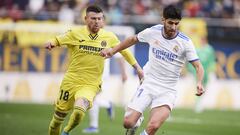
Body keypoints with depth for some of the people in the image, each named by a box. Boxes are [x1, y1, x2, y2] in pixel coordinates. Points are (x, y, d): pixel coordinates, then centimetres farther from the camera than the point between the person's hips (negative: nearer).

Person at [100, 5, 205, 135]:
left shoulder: (185, 42, -11)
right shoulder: (153, 32, -3)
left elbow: (198, 66, -12)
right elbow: (133, 39, 17)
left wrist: (199, 83, -32)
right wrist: (113, 50, 16)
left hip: (167, 90, -2)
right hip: (148, 84, 2)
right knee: (128, 123, -10)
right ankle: (137, 122, 27)